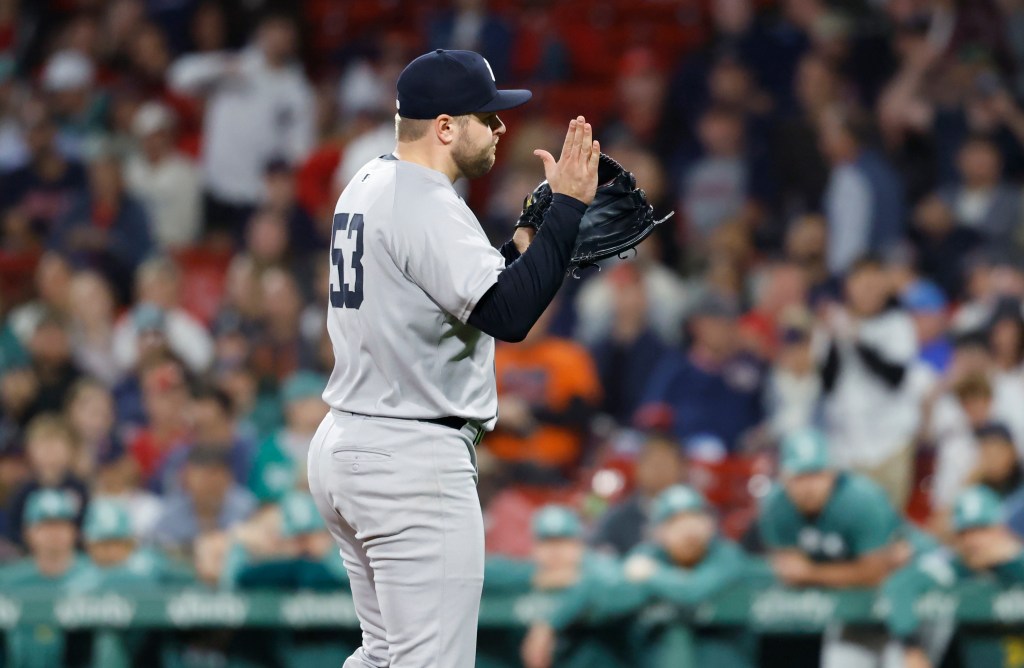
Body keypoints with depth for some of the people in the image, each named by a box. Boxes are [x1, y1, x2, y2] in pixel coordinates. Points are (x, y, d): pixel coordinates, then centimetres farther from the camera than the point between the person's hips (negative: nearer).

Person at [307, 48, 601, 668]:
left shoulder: (370, 186, 14)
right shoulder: (426, 205, -17)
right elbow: (507, 315, -25)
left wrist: (521, 249, 10)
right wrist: (567, 206, -23)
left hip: (345, 447, 11)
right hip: (414, 460, -11)